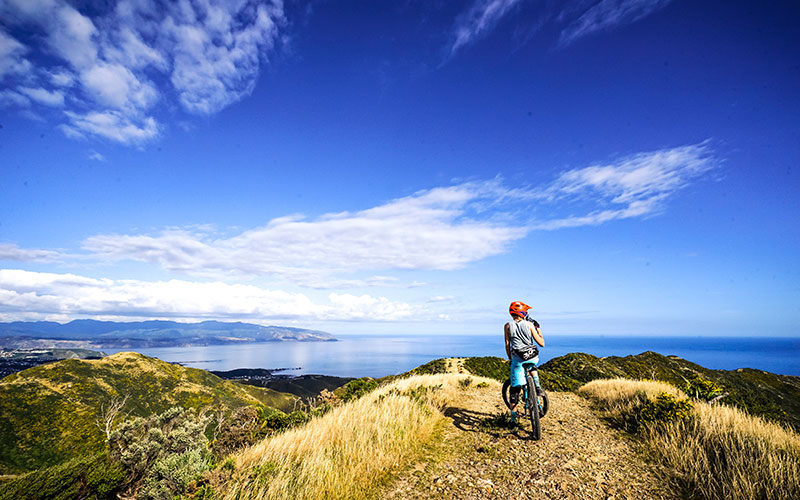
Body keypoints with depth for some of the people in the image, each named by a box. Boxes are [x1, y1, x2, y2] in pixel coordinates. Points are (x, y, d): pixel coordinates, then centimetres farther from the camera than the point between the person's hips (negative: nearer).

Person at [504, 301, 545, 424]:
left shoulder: (508, 326, 3)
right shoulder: (529, 324, 2)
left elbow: (507, 345, 3)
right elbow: (541, 343, 3)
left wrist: (510, 358, 16)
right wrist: (538, 329, 15)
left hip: (517, 359, -1)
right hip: (532, 357, 1)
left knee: (515, 387, 7)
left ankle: (513, 416, 8)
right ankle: (537, 386, 21)